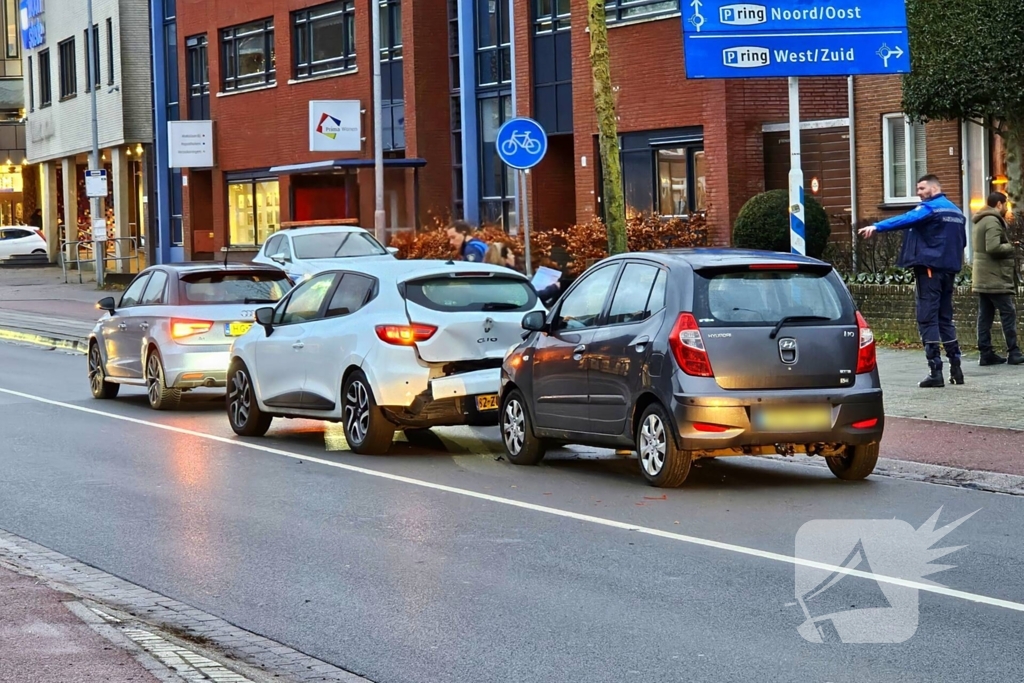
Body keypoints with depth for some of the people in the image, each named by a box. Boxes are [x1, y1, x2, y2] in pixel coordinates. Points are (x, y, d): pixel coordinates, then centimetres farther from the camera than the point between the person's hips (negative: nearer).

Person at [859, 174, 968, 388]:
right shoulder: (956, 211, 18)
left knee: (928, 318, -7)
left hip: (930, 267, -8)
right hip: (950, 269, 8)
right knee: (945, 318, 15)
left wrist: (877, 227, -31)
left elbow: (905, 219, -24)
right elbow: (962, 241, 24)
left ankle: (936, 371, -12)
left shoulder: (930, 208, -9)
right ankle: (955, 367, 13)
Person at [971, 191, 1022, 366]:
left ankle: (986, 353, 4)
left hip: (982, 278, 10)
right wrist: (1010, 247, -9)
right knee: (1008, 313, -6)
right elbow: (993, 247, -25)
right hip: (995, 278, -10)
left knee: (985, 315, 6)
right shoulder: (993, 221, -14)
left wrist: (1006, 245, 15)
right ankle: (1013, 352, -6)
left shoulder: (980, 221, 18)